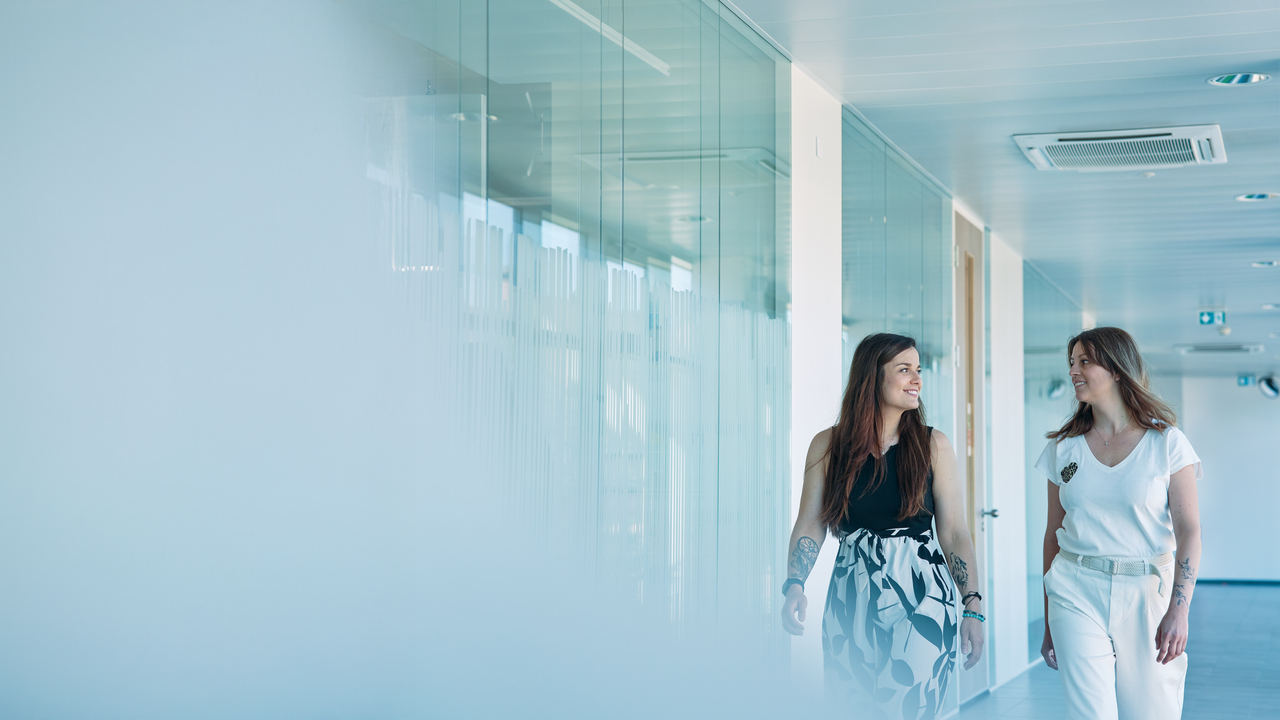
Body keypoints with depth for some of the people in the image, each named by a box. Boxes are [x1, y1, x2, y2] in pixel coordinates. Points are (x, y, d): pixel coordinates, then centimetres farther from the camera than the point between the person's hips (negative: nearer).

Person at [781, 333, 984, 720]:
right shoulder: (828, 445, 3)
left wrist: (973, 608, -4)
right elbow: (810, 524, 3)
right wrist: (794, 586, -12)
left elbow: (955, 533, 2)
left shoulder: (932, 445, 2)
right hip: (851, 599, 1)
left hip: (921, 598, -1)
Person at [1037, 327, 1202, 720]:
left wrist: (1178, 611, -13)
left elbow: (1188, 530, -4)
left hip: (1146, 591, -1)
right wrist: (1049, 623, 11)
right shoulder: (1063, 447, 7)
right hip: (1077, 592, 1)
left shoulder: (1167, 443, 0)